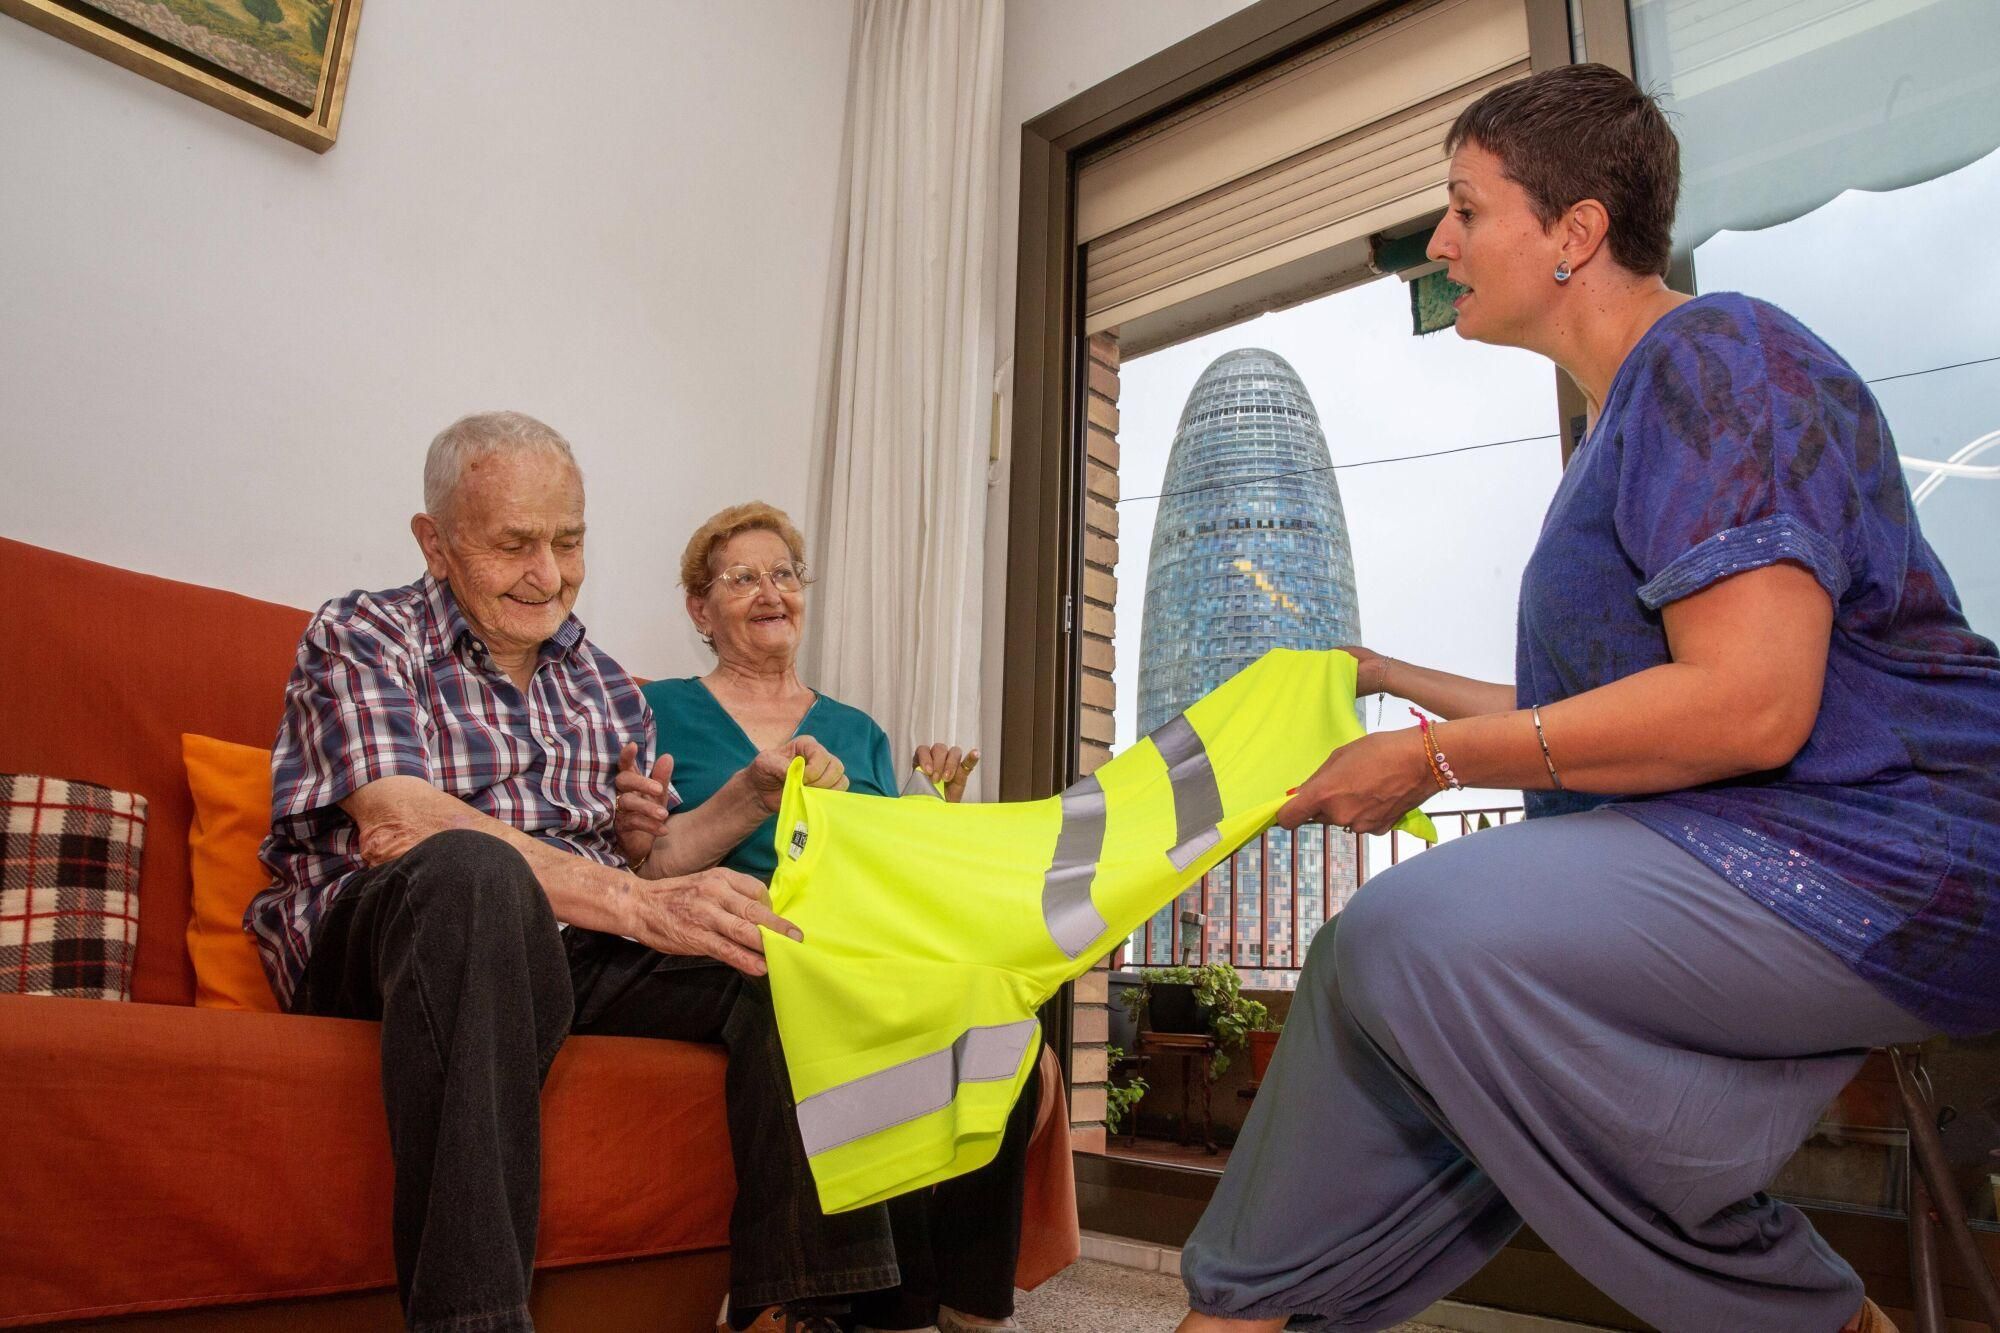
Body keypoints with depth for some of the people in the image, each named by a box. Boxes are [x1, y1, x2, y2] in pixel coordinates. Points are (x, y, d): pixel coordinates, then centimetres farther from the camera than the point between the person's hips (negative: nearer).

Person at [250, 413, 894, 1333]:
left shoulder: (606, 689, 18)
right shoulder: (362, 638, 1)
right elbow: (404, 827, -17)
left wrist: (751, 797, -2)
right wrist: (637, 904, -27)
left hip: (569, 950, 5)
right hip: (374, 940, -5)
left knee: (786, 941, -17)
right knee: (475, 867, -38)